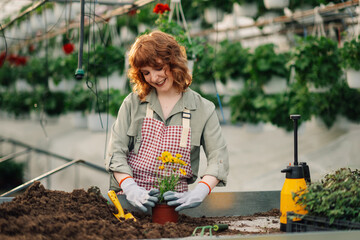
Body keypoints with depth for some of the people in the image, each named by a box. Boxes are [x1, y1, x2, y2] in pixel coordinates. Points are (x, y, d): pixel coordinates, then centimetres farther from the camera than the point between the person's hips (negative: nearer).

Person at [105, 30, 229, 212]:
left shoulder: (203, 109, 7)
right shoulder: (133, 103, 10)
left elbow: (218, 158, 0)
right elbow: (116, 151, 4)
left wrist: (197, 194, -17)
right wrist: (131, 189, -13)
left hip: (173, 201, 0)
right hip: (131, 198, 1)